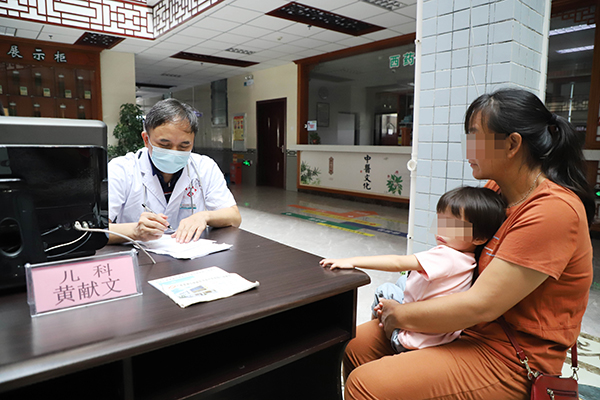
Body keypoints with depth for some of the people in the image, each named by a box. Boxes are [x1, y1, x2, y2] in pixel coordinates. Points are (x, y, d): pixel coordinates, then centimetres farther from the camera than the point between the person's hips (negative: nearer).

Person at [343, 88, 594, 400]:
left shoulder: (553, 210, -23)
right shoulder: (494, 190, 3)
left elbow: (481, 305, -26)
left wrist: (400, 315, -14)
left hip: (508, 361, -8)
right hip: (471, 329, 8)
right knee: (357, 344, 2)